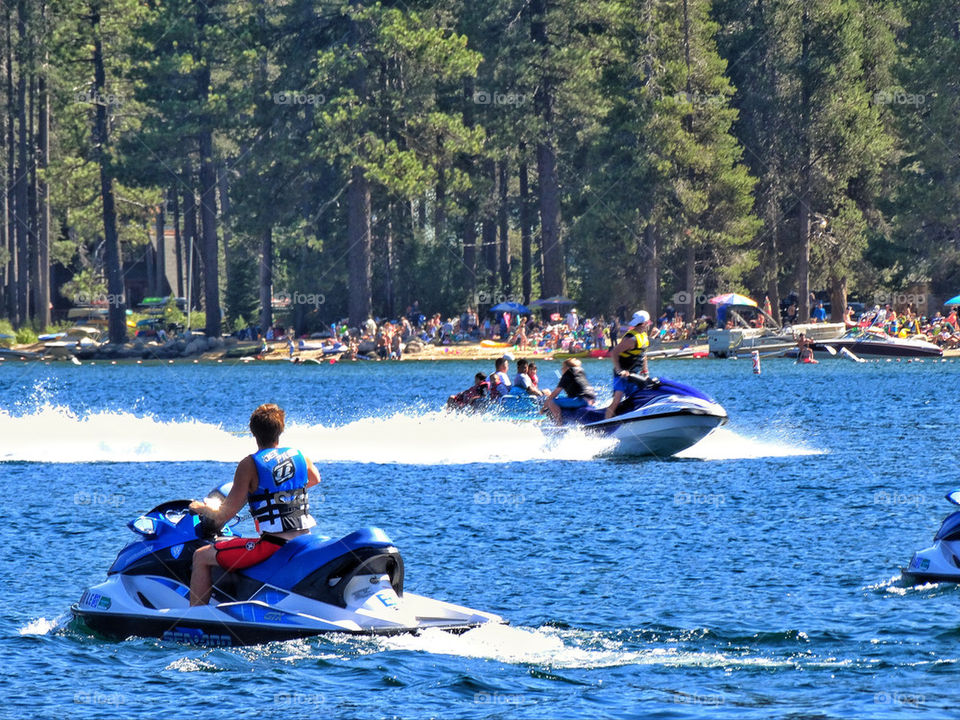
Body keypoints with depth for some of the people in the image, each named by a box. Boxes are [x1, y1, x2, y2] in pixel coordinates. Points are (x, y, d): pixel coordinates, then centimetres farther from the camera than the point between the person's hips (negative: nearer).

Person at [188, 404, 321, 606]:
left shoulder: (249, 465, -8)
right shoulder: (299, 456, 8)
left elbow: (225, 514, -7)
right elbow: (315, 479, 33)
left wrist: (204, 509, 14)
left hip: (272, 546, -7)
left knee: (201, 557, 6)